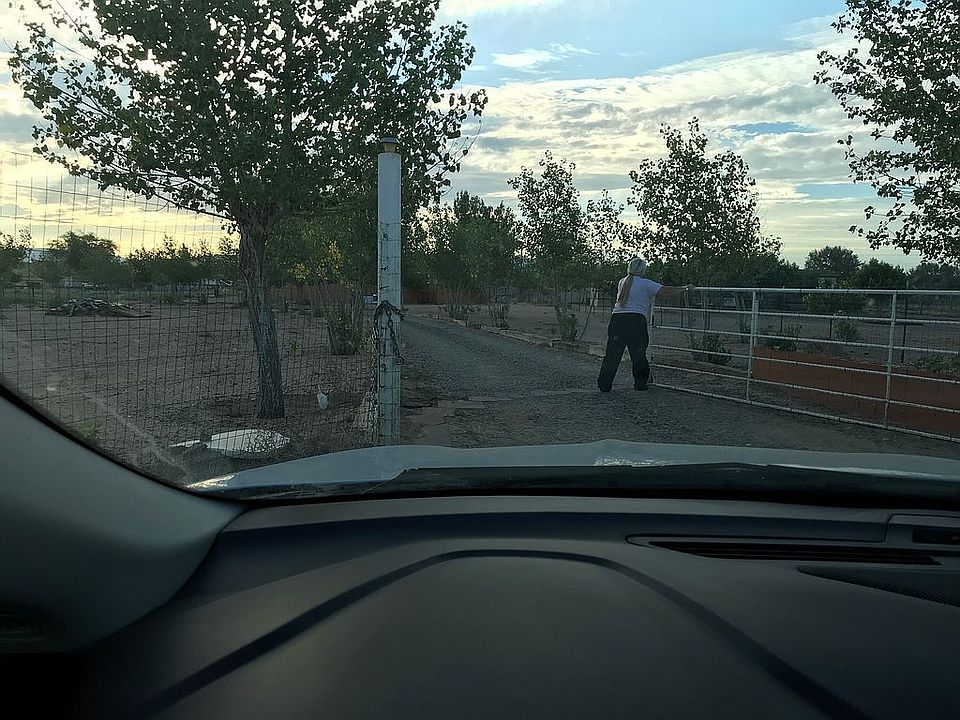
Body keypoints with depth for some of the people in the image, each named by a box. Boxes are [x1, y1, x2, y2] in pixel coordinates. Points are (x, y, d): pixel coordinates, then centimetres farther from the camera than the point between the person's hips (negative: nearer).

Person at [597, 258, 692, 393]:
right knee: (638, 354, 9)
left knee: (612, 354, 3)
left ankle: (604, 385, 2)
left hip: (617, 317, 4)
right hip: (636, 319, -4)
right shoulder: (646, 284, 2)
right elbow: (665, 291, -4)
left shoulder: (622, 282, 18)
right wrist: (683, 289, 7)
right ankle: (640, 383, 16)